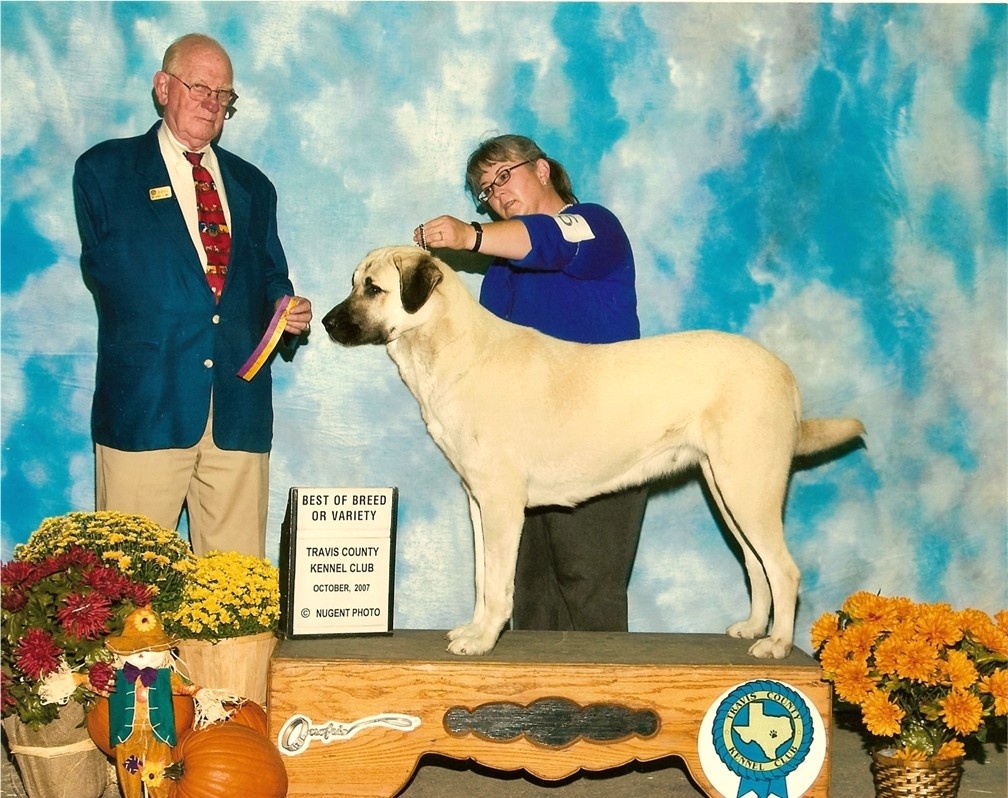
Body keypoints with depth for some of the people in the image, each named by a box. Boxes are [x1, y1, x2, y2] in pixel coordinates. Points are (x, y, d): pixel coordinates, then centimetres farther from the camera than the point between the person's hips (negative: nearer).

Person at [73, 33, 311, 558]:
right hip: (146, 404, -3)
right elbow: (106, 272, 3)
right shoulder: (104, 170, 10)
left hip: (238, 409, 4)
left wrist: (286, 309, 0)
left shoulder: (253, 186, 23)